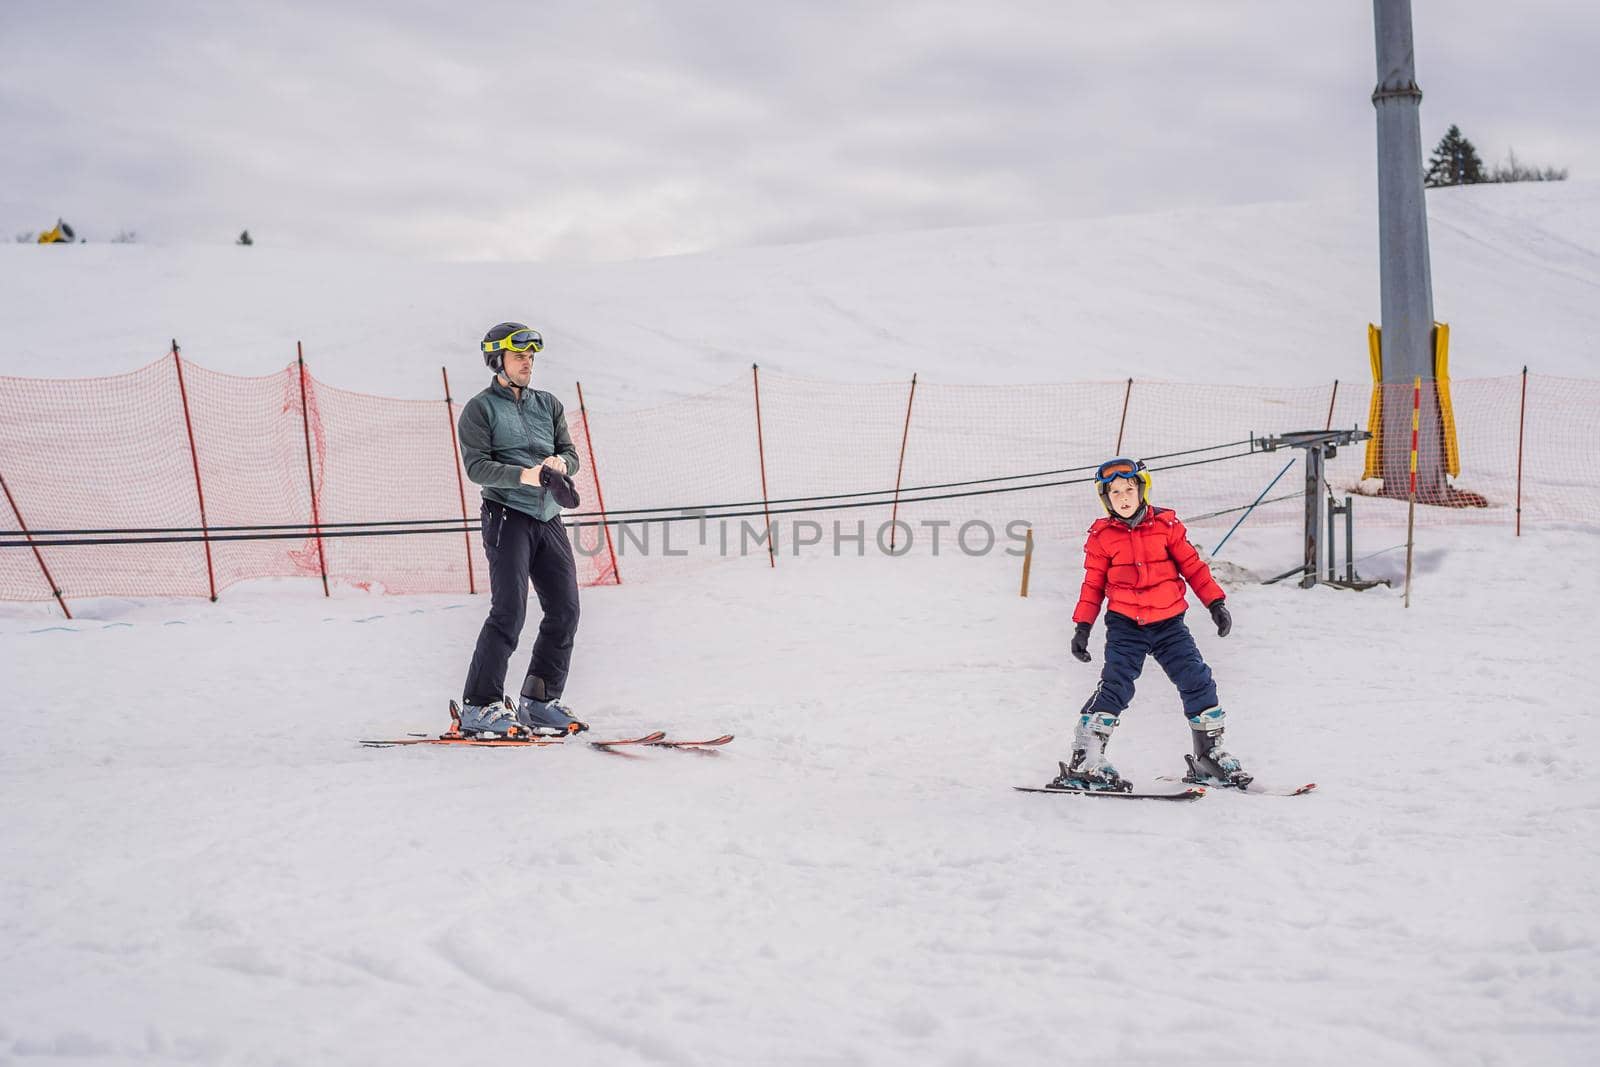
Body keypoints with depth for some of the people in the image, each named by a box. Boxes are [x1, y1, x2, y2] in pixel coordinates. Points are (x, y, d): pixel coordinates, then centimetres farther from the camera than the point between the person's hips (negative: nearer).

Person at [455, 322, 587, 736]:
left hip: (549, 519, 6)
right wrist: (525, 475, -25)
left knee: (565, 611, 4)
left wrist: (560, 462, -10)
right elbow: (477, 466, -12)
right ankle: (478, 706, -8)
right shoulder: (480, 409, -1)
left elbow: (571, 453, 14)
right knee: (509, 612, -14)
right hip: (508, 517, -6)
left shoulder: (548, 405, 17)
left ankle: (539, 700, 16)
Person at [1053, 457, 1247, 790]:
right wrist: (1082, 626, 1)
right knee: (1114, 686, -13)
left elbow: (1193, 566, 8)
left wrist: (1215, 603, 4)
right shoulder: (1102, 537, 1)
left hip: (1169, 623, 2)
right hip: (1125, 625, -2)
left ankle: (1210, 754, 15)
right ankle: (1085, 761, -9)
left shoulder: (1166, 525, 2)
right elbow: (1093, 585, 6)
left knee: (1197, 681, -1)